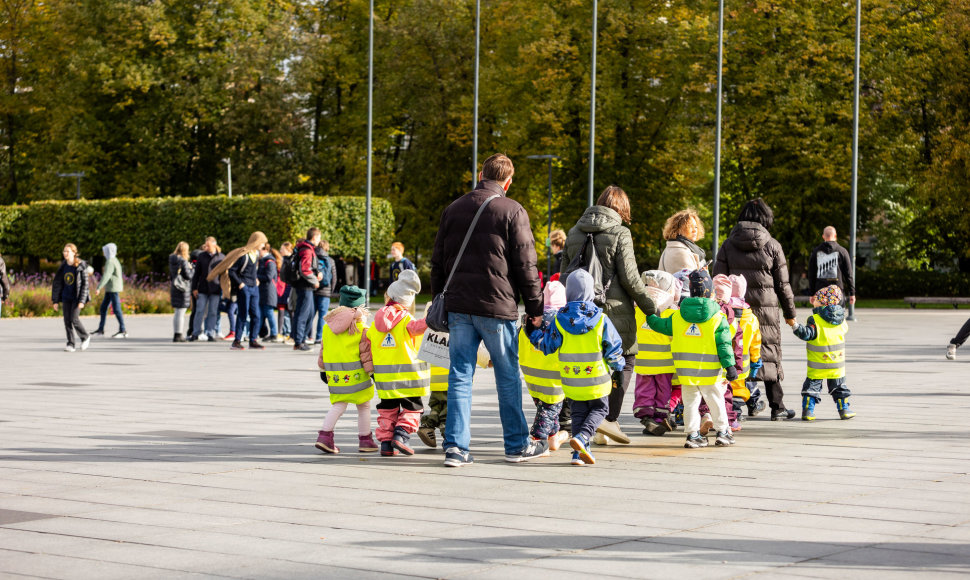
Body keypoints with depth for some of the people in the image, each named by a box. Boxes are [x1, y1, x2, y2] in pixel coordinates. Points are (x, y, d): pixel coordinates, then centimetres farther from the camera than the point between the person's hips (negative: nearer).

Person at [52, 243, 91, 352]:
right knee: (67, 320, 0)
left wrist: (82, 301, -16)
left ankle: (85, 337, 12)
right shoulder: (63, 266, 5)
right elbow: (57, 283, 9)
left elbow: (85, 284, -10)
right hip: (66, 297, 5)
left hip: (77, 297, -5)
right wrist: (55, 300, 6)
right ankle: (70, 344, 7)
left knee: (74, 319, -12)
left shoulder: (81, 266, -9)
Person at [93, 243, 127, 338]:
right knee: (103, 307, 11)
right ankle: (100, 329, 15)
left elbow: (106, 276, -27)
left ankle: (123, 331, -4)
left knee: (116, 309, -7)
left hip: (113, 289, -10)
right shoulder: (114, 260, 14)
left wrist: (98, 288, -30)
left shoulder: (110, 262, -17)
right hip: (110, 289, 10)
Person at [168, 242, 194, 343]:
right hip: (184, 288, -8)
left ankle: (177, 334, 19)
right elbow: (188, 276, -15)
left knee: (177, 312, 15)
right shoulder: (183, 261, -15)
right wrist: (192, 269, 2)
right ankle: (178, 335, -4)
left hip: (174, 288, 8)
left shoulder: (172, 261, 9)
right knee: (181, 313, -5)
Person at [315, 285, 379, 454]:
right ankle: (365, 441, 16)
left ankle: (324, 435, -4)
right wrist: (372, 370, 0)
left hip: (335, 376, 5)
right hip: (356, 375, -4)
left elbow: (323, 350, 14)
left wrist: (323, 369, 25)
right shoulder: (360, 328, -10)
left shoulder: (328, 327, 6)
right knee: (364, 406, 10)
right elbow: (366, 353, -9)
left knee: (338, 406, 12)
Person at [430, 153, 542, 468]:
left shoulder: (452, 210, 11)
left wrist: (440, 301, 22)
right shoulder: (513, 211, -4)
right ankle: (516, 444, 15)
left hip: (458, 306, 4)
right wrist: (535, 308, 2)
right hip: (497, 306, -4)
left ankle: (456, 445, 0)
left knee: (460, 375, 5)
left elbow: (438, 262, 15)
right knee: (508, 377, 8)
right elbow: (526, 265, -5)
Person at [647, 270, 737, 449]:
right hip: (709, 372, -2)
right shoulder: (718, 319, -7)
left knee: (690, 401, 10)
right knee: (715, 400, 11)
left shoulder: (677, 317, 0)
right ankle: (723, 432, 20)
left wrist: (650, 316, 34)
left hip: (685, 370, 2)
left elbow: (660, 325, 14)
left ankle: (693, 434, 7)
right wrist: (729, 365, -8)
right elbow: (724, 345, -9)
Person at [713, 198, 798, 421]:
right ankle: (777, 406, 13)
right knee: (770, 355, 8)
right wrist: (790, 313, 12)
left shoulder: (728, 245, 4)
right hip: (766, 309, -1)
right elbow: (783, 284, 3)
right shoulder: (772, 246, 0)